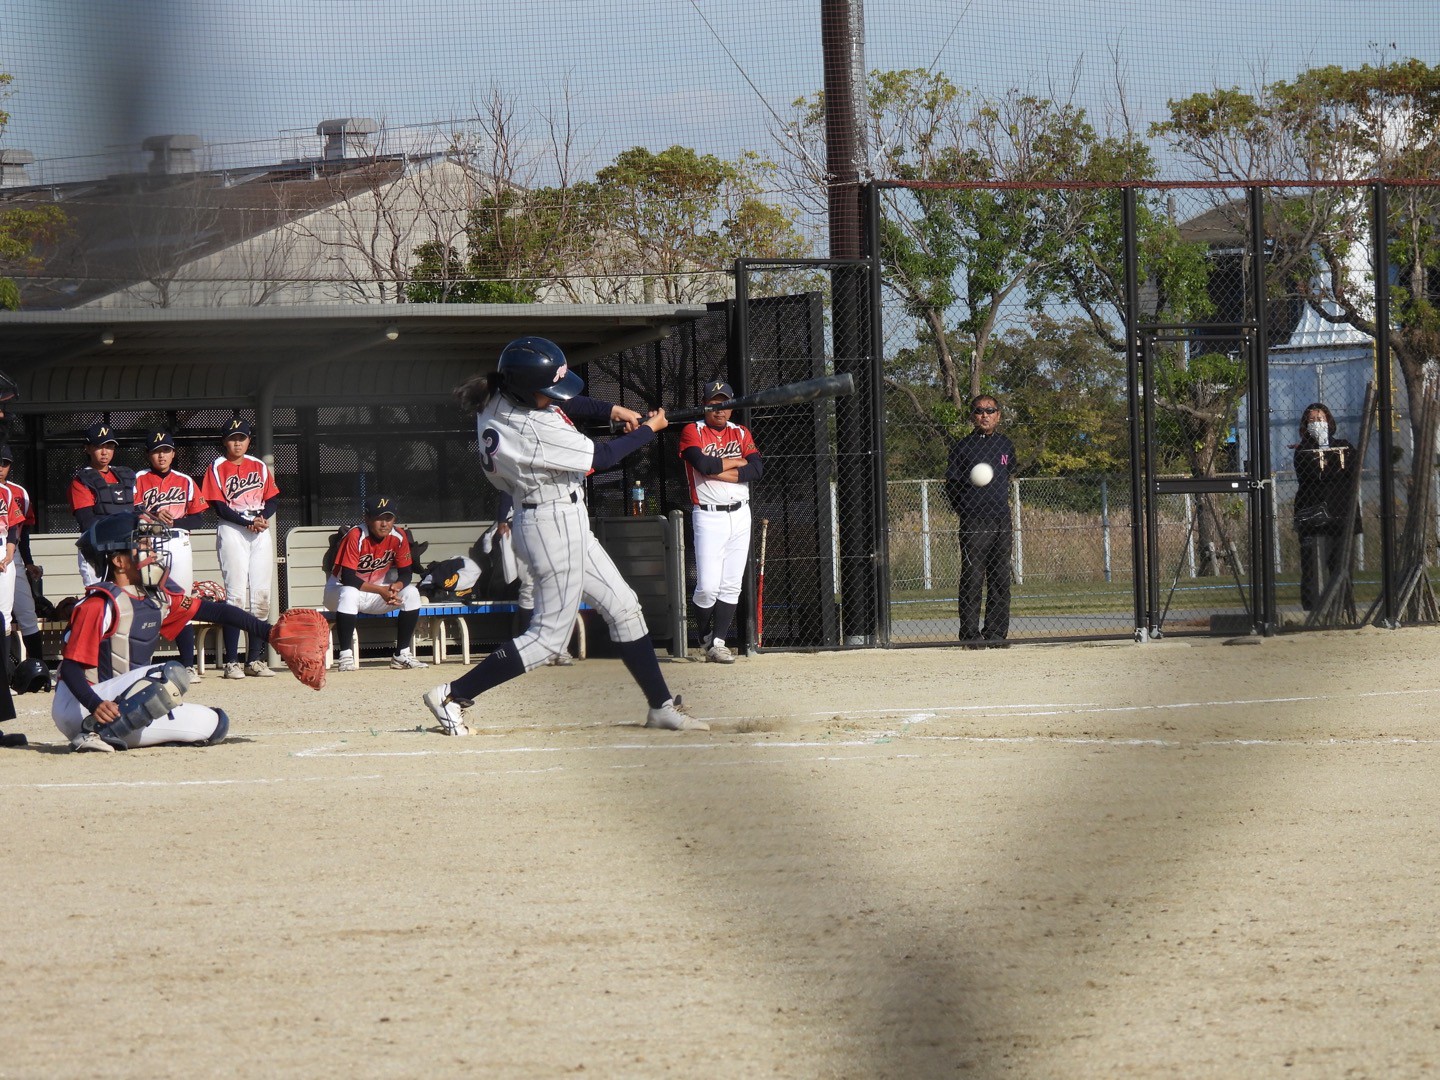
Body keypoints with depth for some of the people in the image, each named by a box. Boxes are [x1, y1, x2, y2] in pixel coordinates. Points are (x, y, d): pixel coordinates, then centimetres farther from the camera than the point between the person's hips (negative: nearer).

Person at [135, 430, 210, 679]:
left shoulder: (185, 482, 13)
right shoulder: (138, 480, 6)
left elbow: (198, 516, 6)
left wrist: (173, 522, -9)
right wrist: (154, 515, -24)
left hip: (179, 544, 2)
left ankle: (188, 665, 2)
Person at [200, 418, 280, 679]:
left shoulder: (259, 466, 14)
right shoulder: (217, 468, 0)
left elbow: (272, 498, 10)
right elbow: (219, 507, -7)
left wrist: (263, 517, -10)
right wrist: (249, 522, -17)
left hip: (261, 533, 5)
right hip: (232, 532, -5)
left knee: (261, 596, 2)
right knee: (236, 596, -10)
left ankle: (254, 660, 7)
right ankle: (232, 662, -9)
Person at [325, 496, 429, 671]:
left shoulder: (398, 537, -10)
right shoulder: (356, 537, -25)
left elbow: (406, 572, -4)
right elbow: (347, 578, -29)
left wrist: (397, 586, -28)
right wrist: (381, 590, -34)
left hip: (376, 591, 5)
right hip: (339, 589, -5)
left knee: (411, 593, -17)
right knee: (349, 594, -39)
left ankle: (402, 655, -10)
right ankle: (345, 657, -32)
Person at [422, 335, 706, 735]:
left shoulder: (497, 399, -3)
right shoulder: (535, 430, -29)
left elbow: (565, 402, 17)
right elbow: (602, 458, -16)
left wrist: (611, 410, 4)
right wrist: (649, 429, -1)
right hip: (557, 525, -10)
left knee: (623, 607, 14)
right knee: (550, 633, -1)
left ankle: (661, 706, 20)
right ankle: (453, 696, 3)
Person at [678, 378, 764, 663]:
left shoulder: (741, 433, 12)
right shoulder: (692, 432, -1)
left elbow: (757, 468, -3)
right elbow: (703, 464, -19)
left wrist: (719, 471, -12)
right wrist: (737, 461, -6)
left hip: (740, 516, 4)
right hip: (708, 517, -4)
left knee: (731, 586, 1)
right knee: (708, 587, -9)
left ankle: (718, 643, 4)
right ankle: (705, 637, 12)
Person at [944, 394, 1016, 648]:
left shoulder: (1006, 445, 15)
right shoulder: (962, 446, 2)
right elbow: (950, 483, 4)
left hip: (1002, 521, 5)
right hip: (974, 522, -5)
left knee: (1001, 580, 4)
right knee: (972, 579, -7)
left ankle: (996, 633, 9)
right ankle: (970, 634, -5)